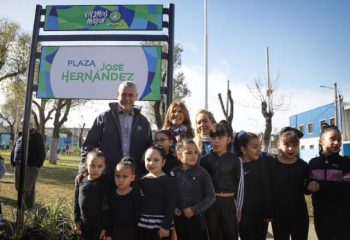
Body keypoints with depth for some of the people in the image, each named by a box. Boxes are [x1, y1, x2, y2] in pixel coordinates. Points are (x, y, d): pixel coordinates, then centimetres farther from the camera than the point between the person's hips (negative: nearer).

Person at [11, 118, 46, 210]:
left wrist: (36, 165, -15)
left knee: (28, 188, -2)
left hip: (30, 166, -7)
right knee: (18, 186, 15)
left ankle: (29, 208, 10)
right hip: (19, 165, 8)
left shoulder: (36, 136, -6)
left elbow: (41, 152, -11)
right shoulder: (20, 135, 16)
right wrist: (13, 161, 11)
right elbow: (14, 149, 21)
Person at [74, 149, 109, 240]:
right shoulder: (81, 182, -1)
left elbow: (106, 207, -12)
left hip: (98, 225, -4)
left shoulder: (105, 184, -14)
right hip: (84, 224, 4)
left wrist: (104, 227, -12)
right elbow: (76, 203, 6)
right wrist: (77, 221, 6)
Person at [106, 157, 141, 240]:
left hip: (131, 233, -3)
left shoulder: (136, 194, -12)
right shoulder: (111, 194, -1)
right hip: (115, 232, 3)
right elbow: (109, 215, 4)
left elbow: (138, 215, -9)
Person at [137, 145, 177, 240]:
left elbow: (171, 206, -14)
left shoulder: (168, 181, -11)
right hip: (143, 224, 5)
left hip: (161, 225, -5)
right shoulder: (142, 180, 5)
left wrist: (166, 226, -17)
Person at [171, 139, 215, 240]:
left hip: (196, 217, -2)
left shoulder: (202, 173, -11)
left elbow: (211, 196, -9)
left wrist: (194, 210, -14)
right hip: (178, 217, 3)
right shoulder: (174, 173, -3)